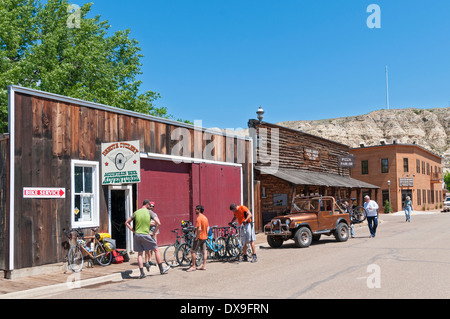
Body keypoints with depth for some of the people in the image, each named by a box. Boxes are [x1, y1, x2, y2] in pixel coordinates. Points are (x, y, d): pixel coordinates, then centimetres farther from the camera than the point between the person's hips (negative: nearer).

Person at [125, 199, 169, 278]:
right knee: (156, 250, 11)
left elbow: (127, 223, 9)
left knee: (139, 254, 11)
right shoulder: (150, 212, -3)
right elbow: (158, 223, -12)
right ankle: (161, 269, 17)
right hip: (146, 235, -4)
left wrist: (134, 231, 9)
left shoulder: (136, 212, 8)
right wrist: (153, 233, -1)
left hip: (137, 235, 4)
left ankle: (142, 273, 7)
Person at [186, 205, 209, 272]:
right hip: (204, 237, 9)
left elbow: (199, 229, -25)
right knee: (204, 251, 10)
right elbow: (207, 228, 14)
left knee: (193, 251, -1)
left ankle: (193, 266, 1)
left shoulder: (199, 218, -18)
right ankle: (204, 266, 13)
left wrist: (196, 237, -18)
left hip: (199, 237, -9)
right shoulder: (205, 217, 10)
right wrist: (206, 235, 17)